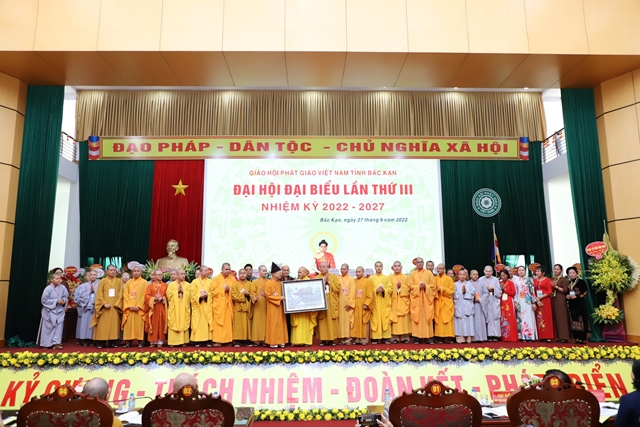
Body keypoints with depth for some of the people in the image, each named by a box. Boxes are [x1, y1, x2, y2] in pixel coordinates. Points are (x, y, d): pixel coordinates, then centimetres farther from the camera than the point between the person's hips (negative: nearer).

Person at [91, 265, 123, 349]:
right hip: (104, 307, -1)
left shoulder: (119, 281, 8)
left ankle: (113, 341, 5)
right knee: (103, 325, -3)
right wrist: (104, 303, -14)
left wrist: (117, 304, -7)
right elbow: (99, 294, -1)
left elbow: (120, 294, 5)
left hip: (115, 307, 1)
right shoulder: (102, 281, 4)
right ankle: (101, 342, 0)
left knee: (114, 324, 2)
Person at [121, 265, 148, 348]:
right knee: (129, 324, -1)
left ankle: (140, 341, -2)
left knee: (139, 324, -5)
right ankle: (128, 341, 4)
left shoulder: (144, 282, 3)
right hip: (129, 308, 3)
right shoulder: (128, 282, 12)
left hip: (140, 308, -3)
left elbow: (145, 296, -3)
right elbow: (125, 295, 6)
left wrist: (139, 306, -12)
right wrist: (129, 306, -7)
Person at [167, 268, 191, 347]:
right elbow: (168, 295, -5)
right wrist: (177, 291, -9)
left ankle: (183, 341, 2)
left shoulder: (187, 285, 8)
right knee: (173, 324, -2)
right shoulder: (171, 284, 6)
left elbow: (189, 295, 0)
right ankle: (172, 341, 2)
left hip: (184, 308, 1)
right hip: (174, 309, -1)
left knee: (184, 324, -1)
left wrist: (183, 291, -10)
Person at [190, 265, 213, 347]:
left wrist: (207, 295, -15)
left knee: (208, 322, 0)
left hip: (207, 306, 1)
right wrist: (200, 296, -16)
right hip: (197, 306, -1)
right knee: (198, 323, -1)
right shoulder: (194, 282, 4)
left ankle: (208, 340, 3)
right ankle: (197, 341, 2)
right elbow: (192, 294, -1)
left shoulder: (210, 281, 8)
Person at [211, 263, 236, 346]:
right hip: (219, 305, -3)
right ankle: (217, 340, 0)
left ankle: (227, 339, 7)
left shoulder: (232, 279, 8)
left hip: (229, 304, 3)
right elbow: (213, 292, -4)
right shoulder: (216, 279, 0)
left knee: (228, 322, 2)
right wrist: (223, 289, -13)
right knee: (218, 322, -4)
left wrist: (229, 290, -10)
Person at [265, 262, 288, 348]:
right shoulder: (268, 283, -8)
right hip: (272, 307, -6)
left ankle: (280, 341, 13)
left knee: (281, 323, 6)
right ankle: (273, 342, 4)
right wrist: (279, 298, -17)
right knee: (273, 324, -2)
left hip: (280, 306, 6)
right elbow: (268, 296, -13)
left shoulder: (280, 283, 9)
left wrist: (283, 297, -3)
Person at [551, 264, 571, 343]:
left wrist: (556, 286, -15)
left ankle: (564, 337, -4)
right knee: (556, 318, 6)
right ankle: (559, 336, 10)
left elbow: (565, 290, -12)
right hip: (554, 300, 7)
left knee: (562, 318, -6)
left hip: (561, 300, -7)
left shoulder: (563, 279, -4)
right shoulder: (553, 280, 16)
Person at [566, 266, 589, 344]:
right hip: (571, 305, 6)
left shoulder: (581, 282, -4)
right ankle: (576, 338, 12)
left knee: (581, 320, -5)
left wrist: (577, 296, -16)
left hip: (580, 304, -5)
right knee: (573, 321, 6)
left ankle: (582, 338, 0)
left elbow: (586, 291, -9)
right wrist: (567, 296, -3)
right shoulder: (568, 283, 12)